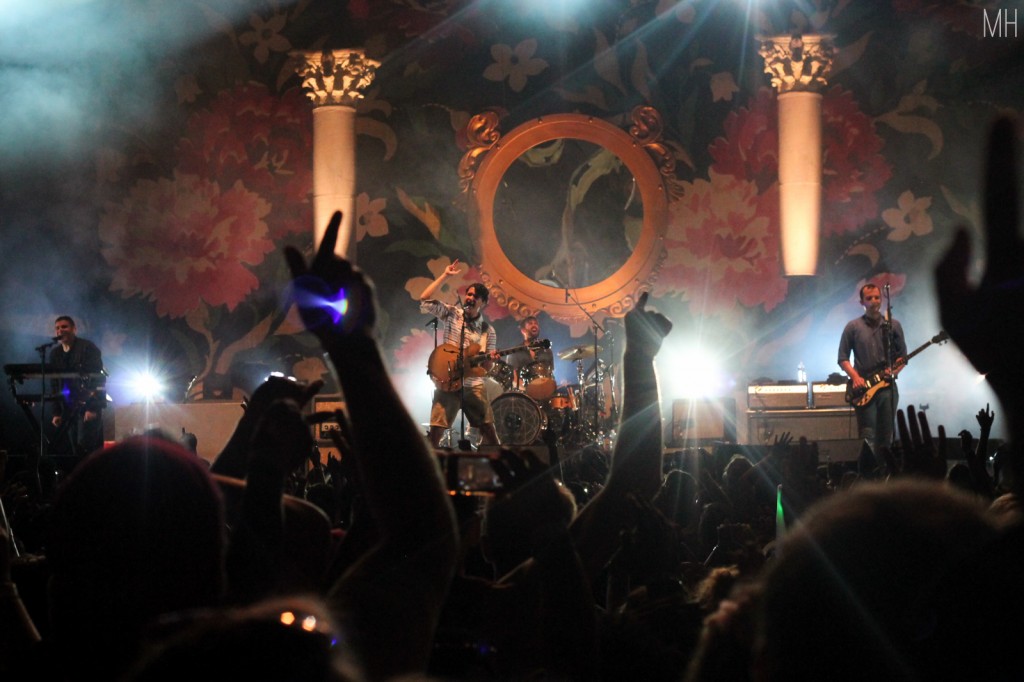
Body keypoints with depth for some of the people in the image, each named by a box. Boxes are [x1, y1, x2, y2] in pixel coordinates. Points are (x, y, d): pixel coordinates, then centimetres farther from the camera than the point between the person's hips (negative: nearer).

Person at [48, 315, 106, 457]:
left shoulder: (87, 347, -5)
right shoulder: (55, 353, 12)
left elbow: (97, 378, -10)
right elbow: (55, 385, 15)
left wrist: (93, 408, -18)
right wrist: (57, 412, 8)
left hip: (89, 405, -6)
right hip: (68, 408, 6)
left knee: (85, 444, -17)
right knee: (76, 450, 1)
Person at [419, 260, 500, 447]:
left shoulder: (488, 330, 9)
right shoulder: (452, 314, 5)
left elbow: (486, 367, 10)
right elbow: (424, 300, -10)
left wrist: (490, 359, -14)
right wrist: (445, 276, -9)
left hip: (474, 385, 2)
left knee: (489, 430, -4)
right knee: (436, 432, -9)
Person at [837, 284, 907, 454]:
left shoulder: (893, 325, 9)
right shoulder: (853, 327, 3)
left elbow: (902, 356, 13)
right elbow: (843, 358, 4)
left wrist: (895, 370, -7)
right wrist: (855, 377, -10)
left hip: (887, 387, 3)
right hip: (864, 388, -3)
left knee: (885, 437, 4)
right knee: (867, 438, -9)